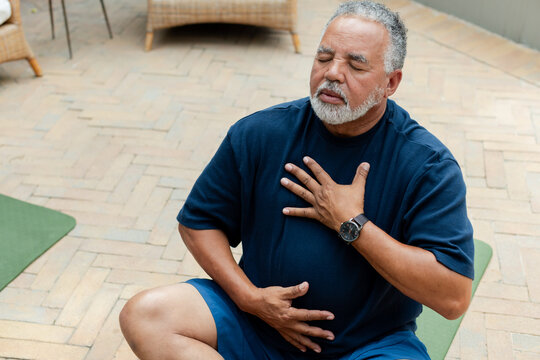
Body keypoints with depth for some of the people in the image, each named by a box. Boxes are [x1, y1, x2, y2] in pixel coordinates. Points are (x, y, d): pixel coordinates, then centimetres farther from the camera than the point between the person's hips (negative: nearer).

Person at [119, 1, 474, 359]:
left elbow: (454, 297, -19)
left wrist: (351, 224, -20)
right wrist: (249, 297, -11)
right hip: (257, 319, 3)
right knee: (142, 315, -19)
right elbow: (198, 223, 4)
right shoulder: (260, 134, -4)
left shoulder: (429, 165, -12)